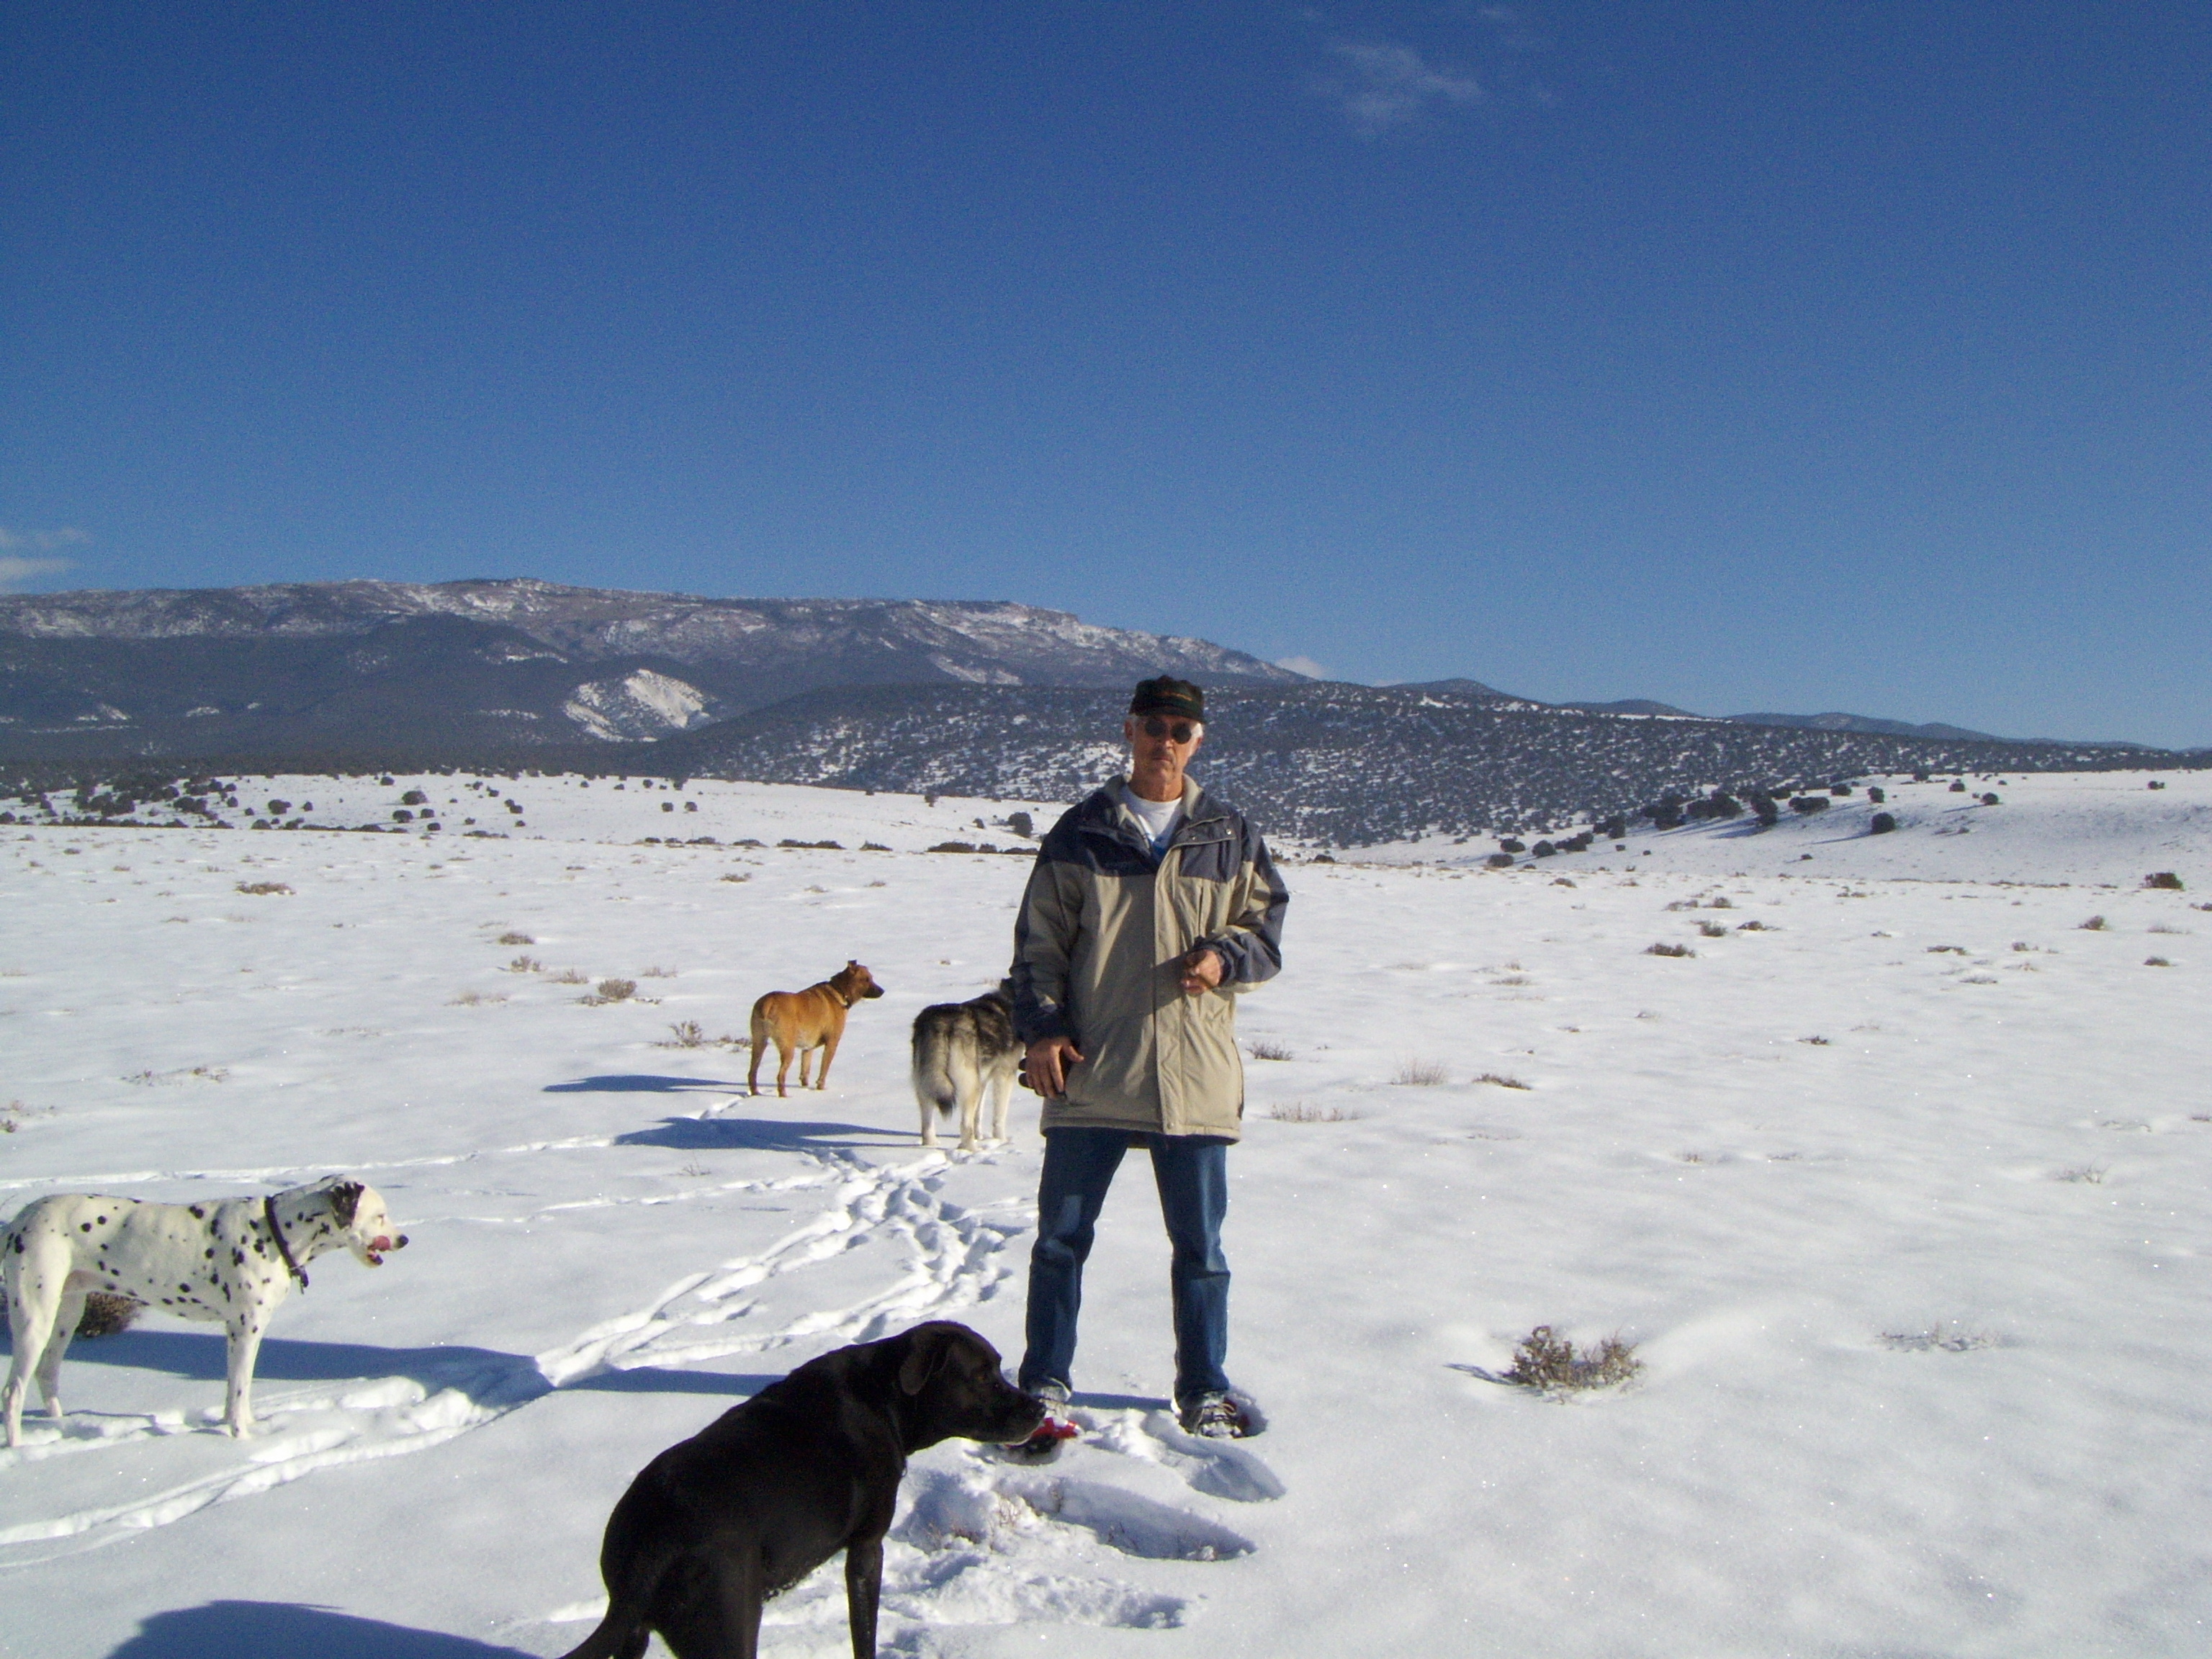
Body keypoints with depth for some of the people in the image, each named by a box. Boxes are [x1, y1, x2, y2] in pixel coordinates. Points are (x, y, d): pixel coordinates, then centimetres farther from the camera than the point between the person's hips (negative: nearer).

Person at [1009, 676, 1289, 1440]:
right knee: (1062, 1235, 6)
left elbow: (1267, 925, 12)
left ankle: (1204, 1390, 25)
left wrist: (1225, 957, -9)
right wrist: (1040, 1028, -6)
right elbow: (1039, 941, 5)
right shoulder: (1081, 832, 5)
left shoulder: (1230, 837, 8)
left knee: (1200, 1247, 10)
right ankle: (1045, 1382, 21)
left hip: (1196, 1075, 1)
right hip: (1090, 1072, -1)